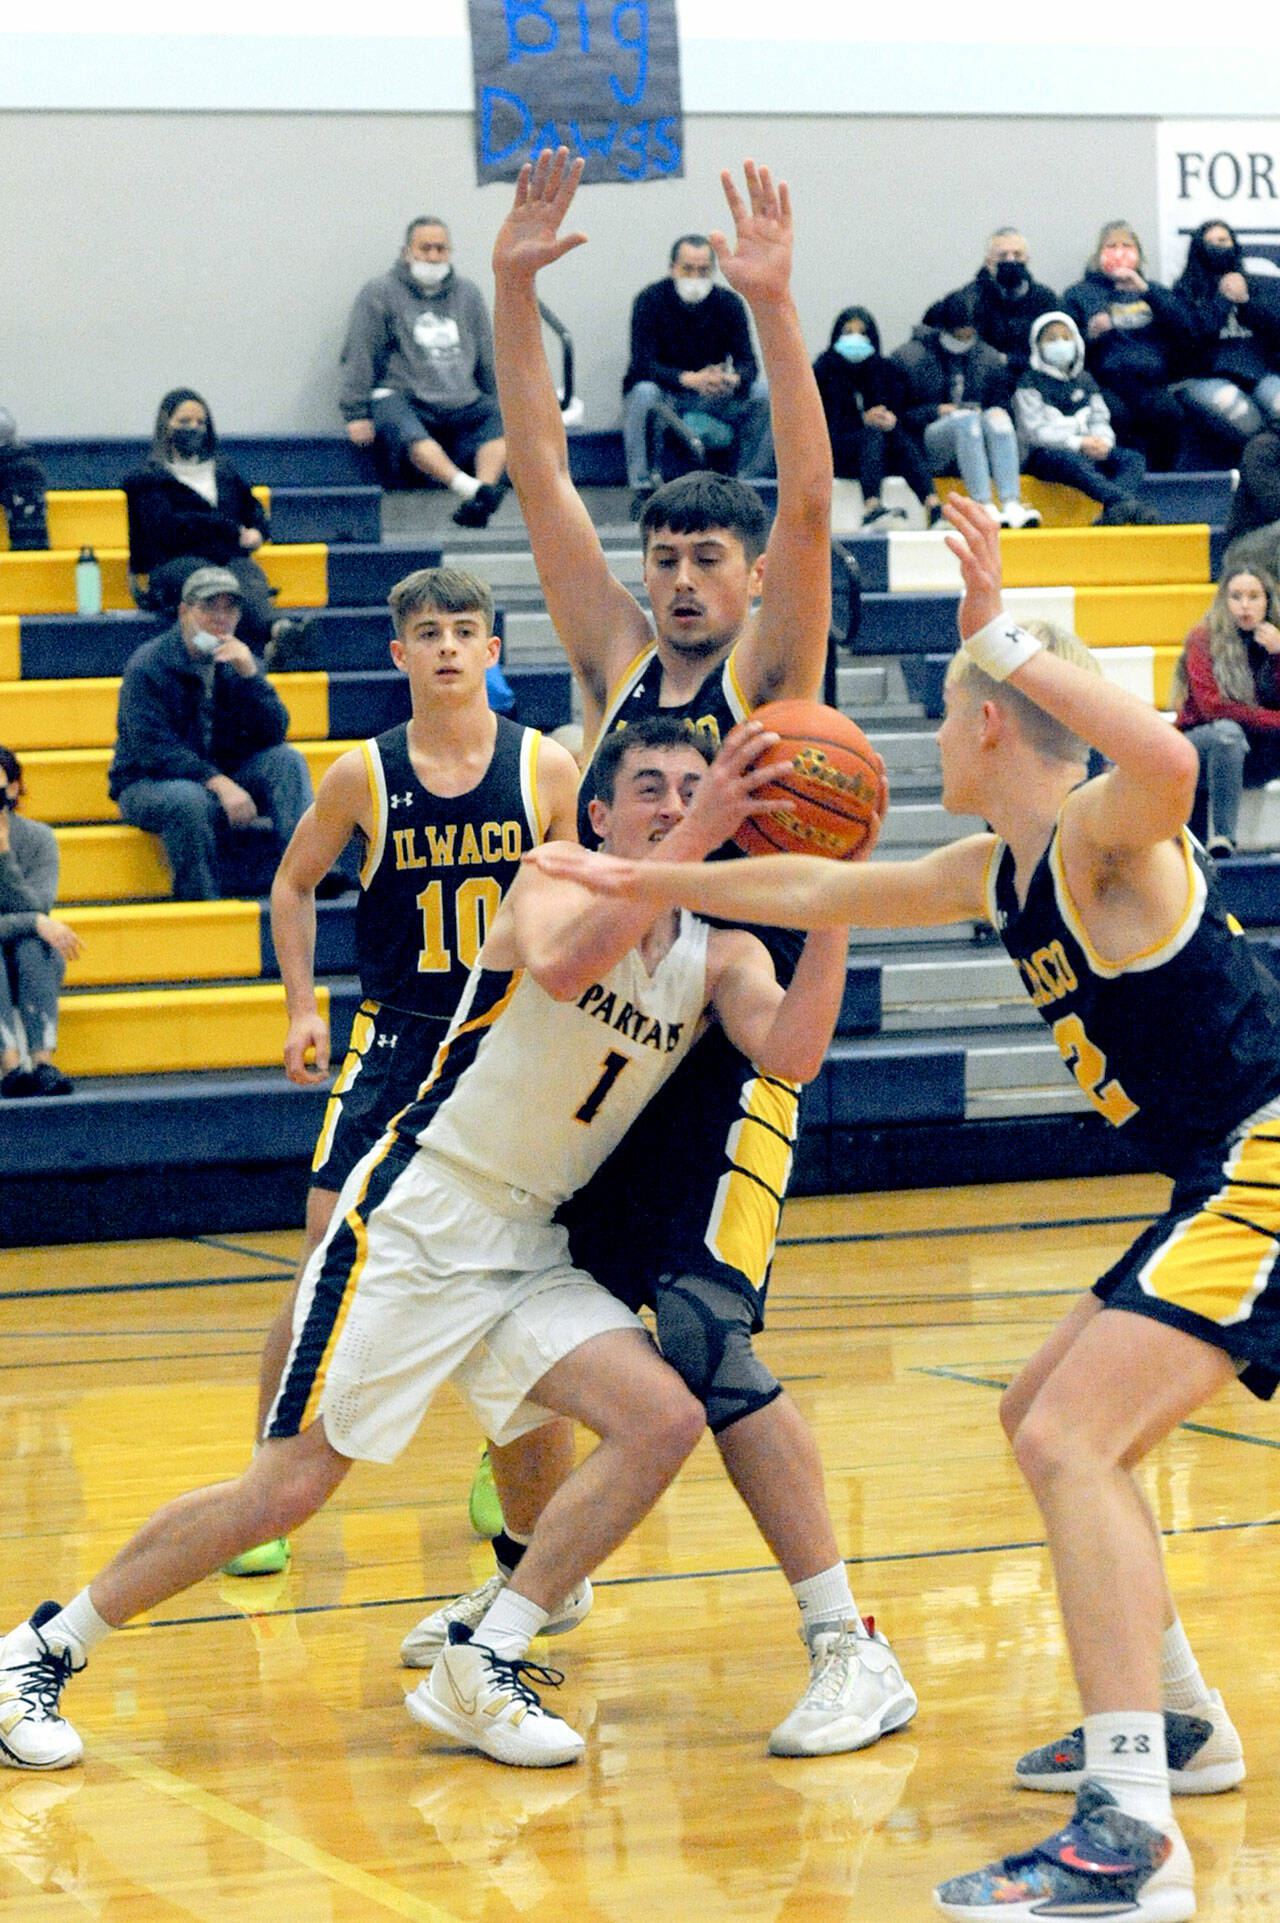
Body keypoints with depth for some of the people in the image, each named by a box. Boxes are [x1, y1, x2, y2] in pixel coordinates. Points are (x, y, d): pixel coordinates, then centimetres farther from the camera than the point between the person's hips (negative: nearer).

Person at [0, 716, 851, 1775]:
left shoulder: (721, 955, 3)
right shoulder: (559, 881, -10)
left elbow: (792, 1053, -17)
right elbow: (561, 966, -34)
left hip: (530, 1250, 6)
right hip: (414, 1217, -6)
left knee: (665, 1421, -15)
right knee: (287, 1489, -8)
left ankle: (477, 1673, -5)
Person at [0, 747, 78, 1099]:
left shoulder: (38, 838, -4)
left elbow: (33, 907, -18)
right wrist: (35, 923, -27)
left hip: (34, 964, 2)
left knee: (31, 947, -31)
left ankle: (43, 1060, -44)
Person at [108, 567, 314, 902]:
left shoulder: (238, 661, 3)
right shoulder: (147, 666, -13)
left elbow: (273, 734, -5)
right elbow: (153, 749, -22)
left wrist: (249, 673, -20)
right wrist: (219, 784, -32)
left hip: (222, 777, 5)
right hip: (148, 783, -5)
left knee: (287, 760, -17)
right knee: (191, 800, -38)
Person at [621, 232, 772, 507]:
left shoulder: (729, 302, -4)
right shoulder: (650, 300, -14)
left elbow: (747, 361, -10)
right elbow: (643, 363, -23)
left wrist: (732, 380, -37)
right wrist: (690, 379, -41)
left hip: (711, 395, 3)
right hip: (664, 393, -3)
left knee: (763, 391, -20)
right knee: (644, 393, -37)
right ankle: (643, 489, -33)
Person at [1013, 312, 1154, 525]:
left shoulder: (1084, 380, 22)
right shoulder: (1030, 383, 4)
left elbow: (1100, 419, 16)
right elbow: (1034, 430, -7)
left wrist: (1102, 441, -10)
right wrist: (1077, 443, -19)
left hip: (1089, 451, 6)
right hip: (1044, 454, -6)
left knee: (1133, 459, -21)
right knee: (1071, 460, -40)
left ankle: (1113, 513, -51)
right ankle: (1127, 502, -60)